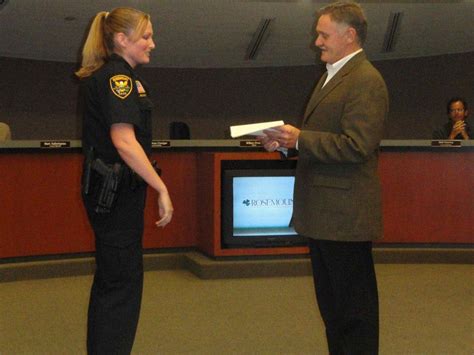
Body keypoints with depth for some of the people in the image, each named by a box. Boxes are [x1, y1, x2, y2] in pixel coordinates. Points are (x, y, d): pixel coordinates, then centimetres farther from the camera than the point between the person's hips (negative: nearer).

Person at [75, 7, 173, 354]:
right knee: (123, 281, -5)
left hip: (111, 189, 10)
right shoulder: (118, 76, -15)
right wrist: (162, 189, -23)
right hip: (116, 191, -10)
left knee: (111, 277, 17)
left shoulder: (105, 75, 16)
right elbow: (124, 141, -24)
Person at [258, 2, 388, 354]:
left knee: (354, 306, 2)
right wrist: (287, 141, 5)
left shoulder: (366, 81, -15)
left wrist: (299, 138, -19)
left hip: (345, 214, -10)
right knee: (330, 302, 20)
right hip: (324, 212, 10)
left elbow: (356, 145, -23)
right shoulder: (331, 76, 17)